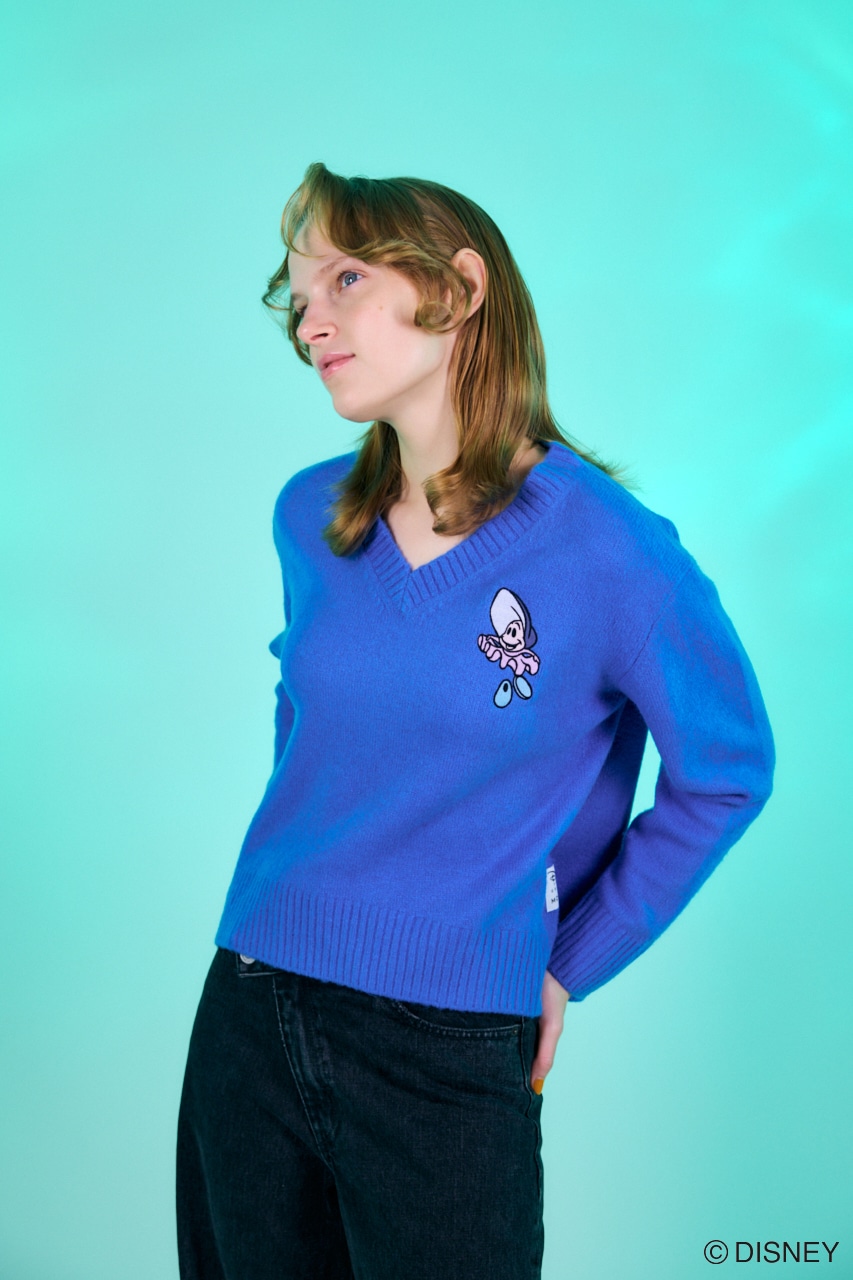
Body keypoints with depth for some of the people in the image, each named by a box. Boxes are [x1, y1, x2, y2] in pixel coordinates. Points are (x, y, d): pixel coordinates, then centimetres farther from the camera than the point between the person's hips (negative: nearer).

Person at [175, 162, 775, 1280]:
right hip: (246, 1020, 5)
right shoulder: (308, 517, 1)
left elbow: (725, 776, -2)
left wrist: (568, 967, -1)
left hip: (450, 1057, -5)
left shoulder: (608, 549, -14)